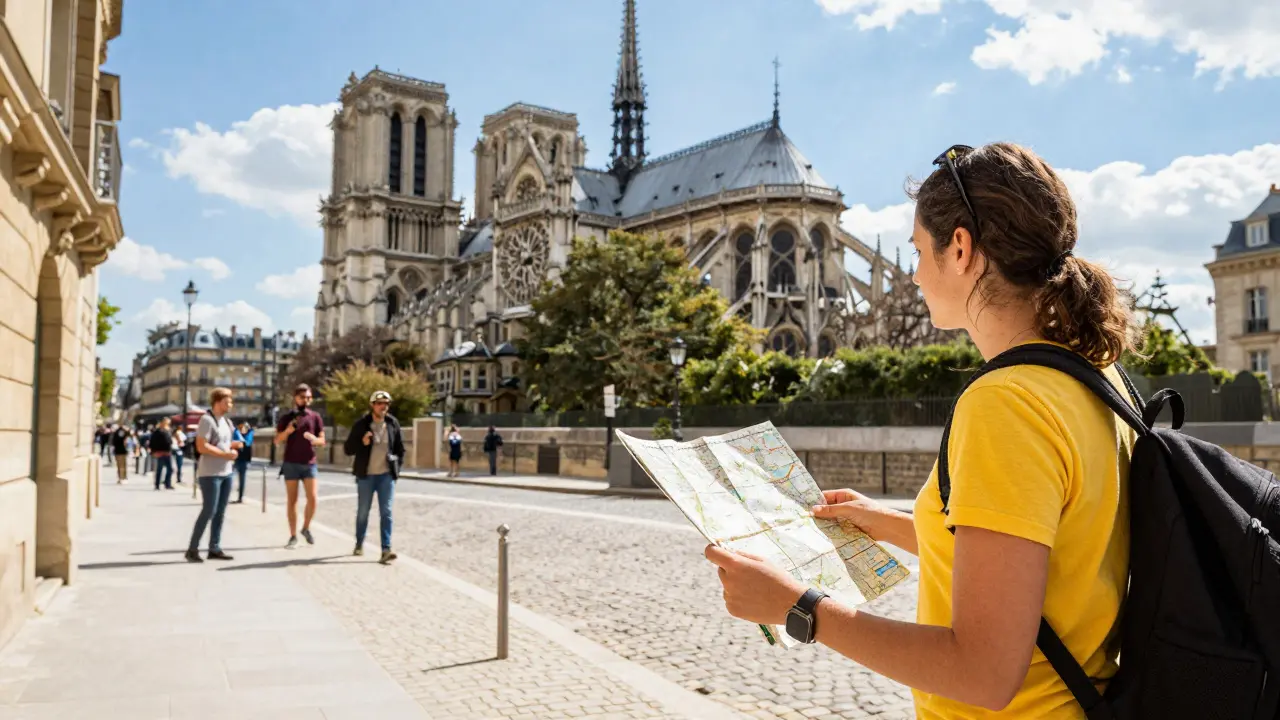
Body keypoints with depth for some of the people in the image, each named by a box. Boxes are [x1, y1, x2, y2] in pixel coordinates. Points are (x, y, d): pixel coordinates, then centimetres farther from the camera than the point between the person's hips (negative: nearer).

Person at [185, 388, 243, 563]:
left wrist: (233, 445, 6)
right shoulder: (207, 420, -13)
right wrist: (226, 454, -20)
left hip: (226, 473, 9)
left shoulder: (226, 421, 14)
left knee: (220, 512, 9)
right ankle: (192, 549, 2)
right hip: (210, 474, -9)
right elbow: (202, 446, -21)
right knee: (208, 511, -8)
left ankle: (214, 549, 15)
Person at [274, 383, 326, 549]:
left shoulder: (316, 417, 4)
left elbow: (322, 441, 4)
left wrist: (314, 439, -19)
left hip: (309, 463, 1)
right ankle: (293, 536, 8)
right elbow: (277, 441, 2)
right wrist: (288, 431, -17)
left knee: (312, 499, -7)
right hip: (291, 463, 0)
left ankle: (306, 528, 16)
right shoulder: (286, 417, 3)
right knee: (292, 500, 2)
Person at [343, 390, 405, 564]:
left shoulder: (393, 423, 2)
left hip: (386, 475, 1)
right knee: (362, 512, 10)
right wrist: (362, 442, -20)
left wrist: (396, 467, 4)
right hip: (366, 475, -1)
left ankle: (386, 550, -11)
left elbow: (400, 448, 13)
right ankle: (359, 544, 31)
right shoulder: (361, 424, -5)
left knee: (386, 512, -7)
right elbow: (348, 448, -3)